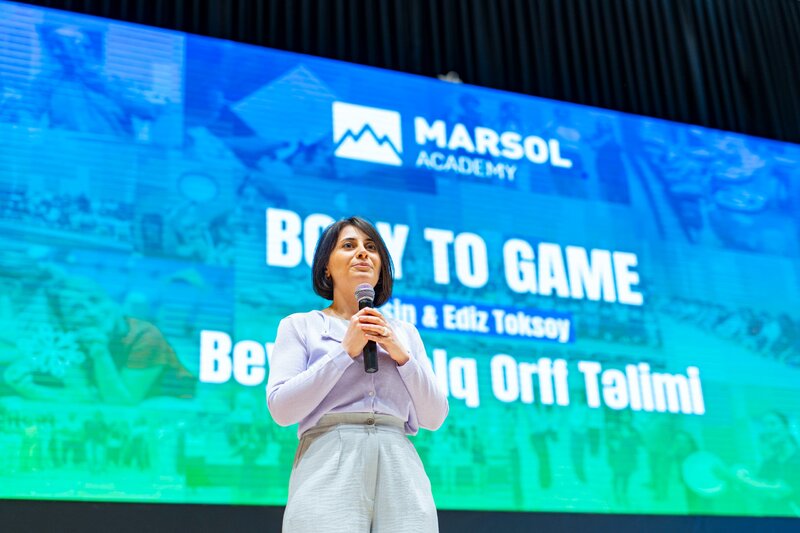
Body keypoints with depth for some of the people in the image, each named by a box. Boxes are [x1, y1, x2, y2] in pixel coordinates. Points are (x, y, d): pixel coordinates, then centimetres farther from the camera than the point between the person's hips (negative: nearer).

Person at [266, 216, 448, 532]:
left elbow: (434, 418, 13)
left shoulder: (405, 332, 20)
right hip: (329, 470, -3)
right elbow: (281, 408, -3)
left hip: (401, 471, 3)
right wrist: (346, 350, -5)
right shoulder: (300, 325, 11)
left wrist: (401, 355, 0)